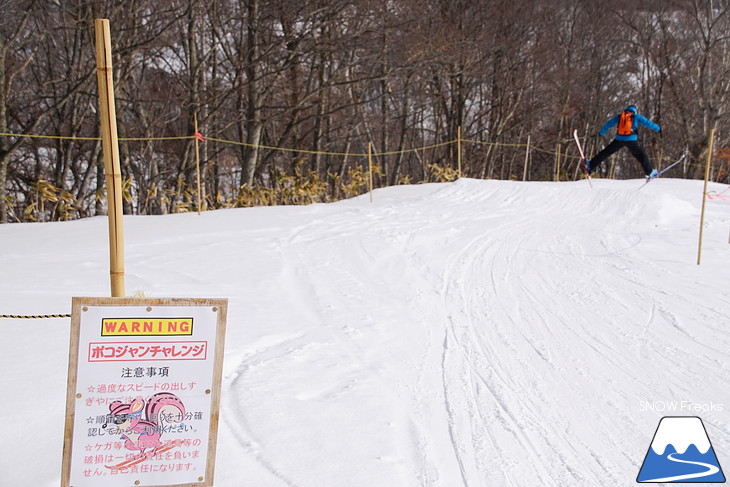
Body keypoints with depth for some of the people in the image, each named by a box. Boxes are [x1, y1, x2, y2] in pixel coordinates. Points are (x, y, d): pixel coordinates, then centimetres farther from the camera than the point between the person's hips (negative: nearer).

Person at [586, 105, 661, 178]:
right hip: (631, 140, -2)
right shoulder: (636, 116, 9)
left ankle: (591, 165, 10)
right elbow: (647, 123, 9)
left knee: (606, 152, 10)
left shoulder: (619, 116, 16)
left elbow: (608, 124, 21)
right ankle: (649, 172, 11)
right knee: (641, 155, 9)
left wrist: (601, 133, 32)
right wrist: (658, 129, 17)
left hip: (619, 139, 2)